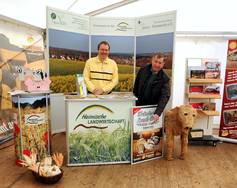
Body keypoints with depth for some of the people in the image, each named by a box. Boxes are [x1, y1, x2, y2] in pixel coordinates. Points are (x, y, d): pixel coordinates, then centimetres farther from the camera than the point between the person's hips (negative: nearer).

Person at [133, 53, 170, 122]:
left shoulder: (164, 79, -12)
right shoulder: (142, 71, -1)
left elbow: (164, 97, -21)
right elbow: (136, 88, 9)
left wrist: (157, 113, -33)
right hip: (139, 106, 3)